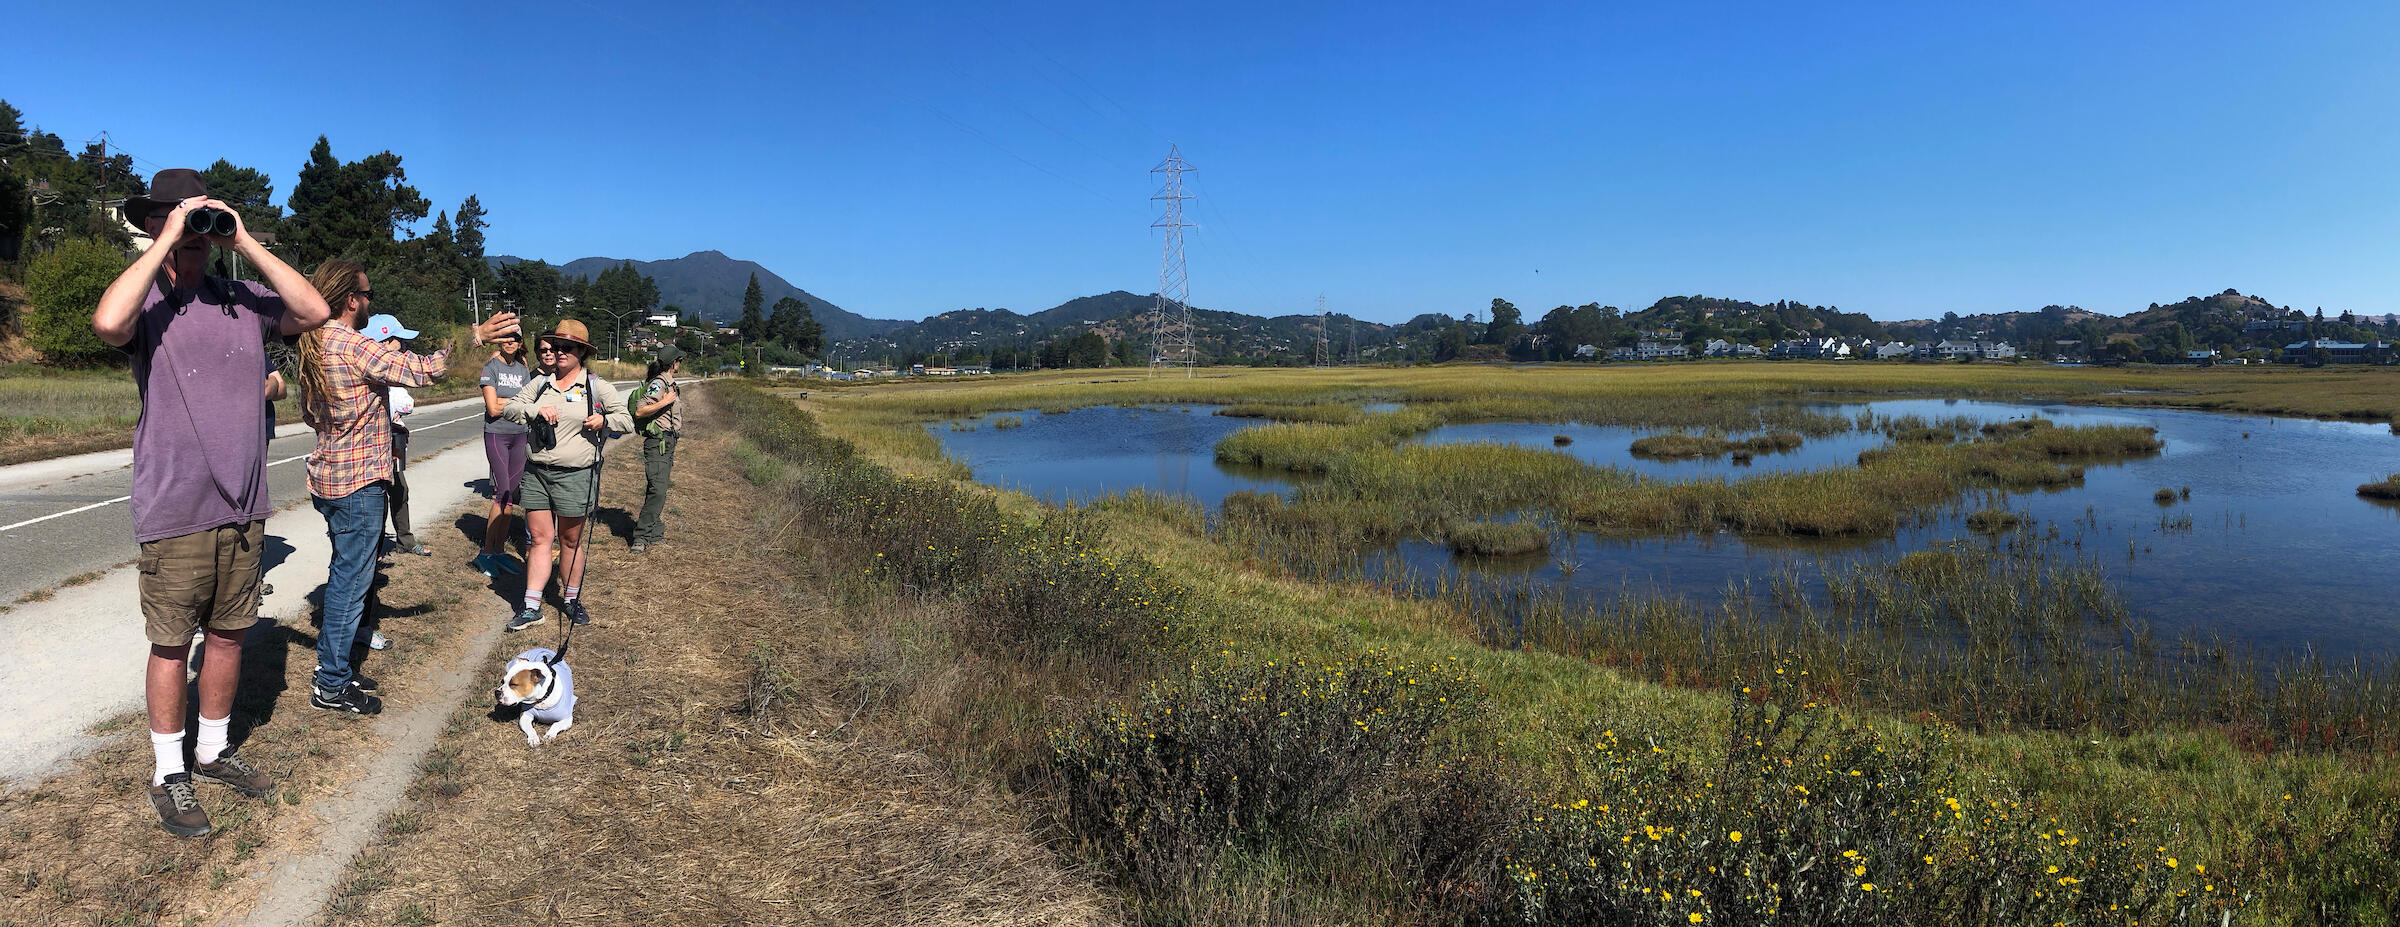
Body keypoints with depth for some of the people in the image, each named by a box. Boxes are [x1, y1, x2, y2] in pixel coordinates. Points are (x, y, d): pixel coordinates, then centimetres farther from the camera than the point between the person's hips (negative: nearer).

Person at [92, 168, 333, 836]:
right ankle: (169, 774, 22)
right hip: (174, 512, -4)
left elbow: (313, 312, -8)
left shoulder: (242, 300, 5)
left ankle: (214, 751, 32)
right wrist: (165, 243, -20)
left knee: (229, 634, 15)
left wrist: (246, 243, -10)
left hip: (244, 508, 4)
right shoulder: (144, 301, -7)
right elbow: (107, 324, -29)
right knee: (172, 646, 6)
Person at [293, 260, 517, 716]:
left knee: (346, 575, 19)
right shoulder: (350, 344, -19)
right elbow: (419, 370, -23)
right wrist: (474, 337, -18)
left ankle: (334, 668, 28)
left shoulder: (315, 344, 12)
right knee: (352, 580, -1)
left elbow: (308, 414, 20)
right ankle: (332, 686, 7)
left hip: (330, 476, 10)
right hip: (357, 481, -10)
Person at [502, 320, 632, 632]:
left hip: (575, 476, -3)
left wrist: (603, 420, -19)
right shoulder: (540, 383, 9)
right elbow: (509, 408, 6)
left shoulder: (597, 387, 0)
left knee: (570, 541, 9)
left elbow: (626, 420, 2)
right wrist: (536, 409, -13)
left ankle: (571, 600, 25)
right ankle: (531, 607, 8)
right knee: (539, 539, 4)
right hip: (536, 473, 3)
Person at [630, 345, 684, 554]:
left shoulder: (668, 383, 17)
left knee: (658, 490, 12)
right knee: (657, 491, -16)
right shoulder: (658, 384, -13)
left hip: (667, 442, 10)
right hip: (658, 441, -10)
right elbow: (639, 412, -20)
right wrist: (664, 402, -24)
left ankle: (655, 533, 16)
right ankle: (641, 537, -15)